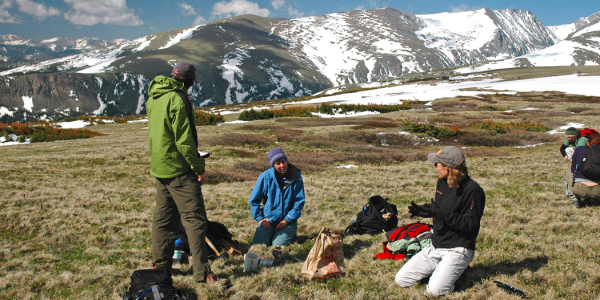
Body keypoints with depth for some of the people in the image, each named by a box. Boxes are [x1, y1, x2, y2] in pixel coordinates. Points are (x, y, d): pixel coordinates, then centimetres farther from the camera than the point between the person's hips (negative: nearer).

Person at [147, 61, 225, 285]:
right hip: (179, 169, -9)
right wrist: (199, 167, -13)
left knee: (164, 219, 17)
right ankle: (202, 273, -3)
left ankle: (161, 266, 26)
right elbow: (184, 140, -19)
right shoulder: (177, 99, -17)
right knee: (195, 220, -5)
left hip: (159, 167, 9)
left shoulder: (154, 98, 10)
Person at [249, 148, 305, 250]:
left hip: (288, 221, -1)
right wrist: (260, 218, -8)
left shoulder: (296, 177, -8)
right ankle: (272, 234, 19)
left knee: (278, 246, -17)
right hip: (268, 220, 1)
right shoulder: (265, 177, -8)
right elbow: (254, 200, 0)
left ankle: (291, 234, 15)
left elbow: (299, 202, -5)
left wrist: (287, 220, -12)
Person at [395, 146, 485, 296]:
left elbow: (471, 226, -21)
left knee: (435, 290, -26)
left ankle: (454, 270, 5)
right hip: (435, 247, 8)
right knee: (401, 280, -1)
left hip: (457, 249, -7)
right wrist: (421, 210, 1)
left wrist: (442, 215, -30)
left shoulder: (472, 190, -18)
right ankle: (440, 270, 18)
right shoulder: (442, 182, 8)